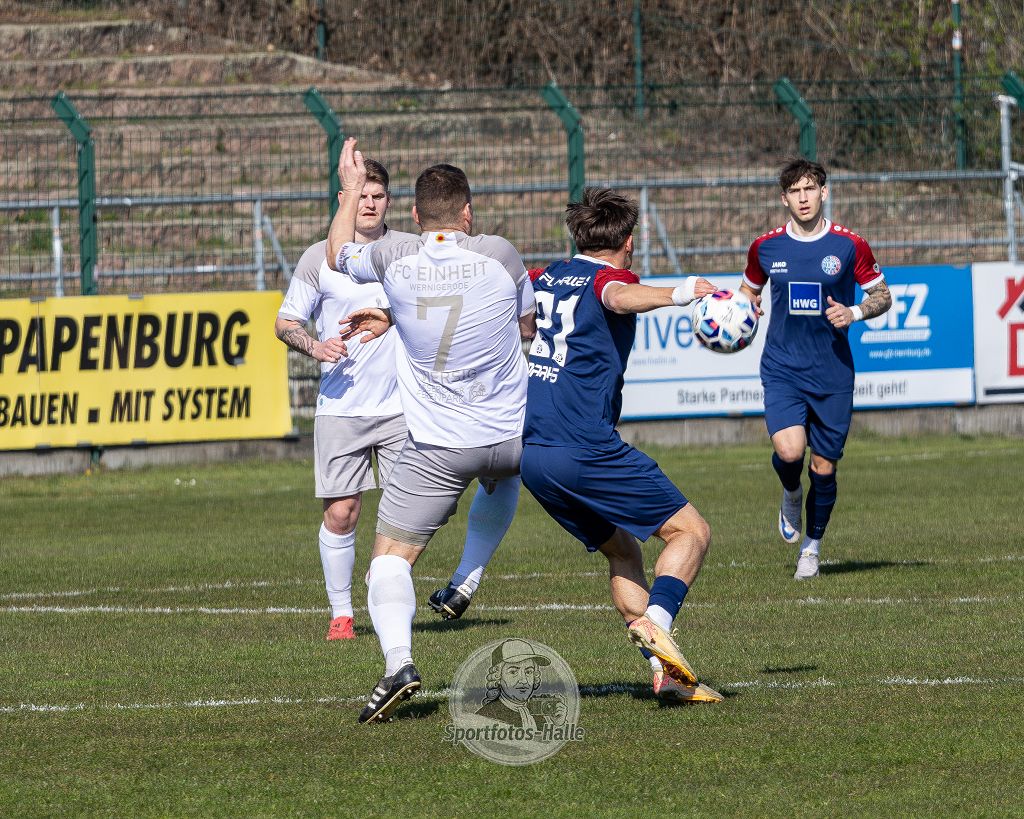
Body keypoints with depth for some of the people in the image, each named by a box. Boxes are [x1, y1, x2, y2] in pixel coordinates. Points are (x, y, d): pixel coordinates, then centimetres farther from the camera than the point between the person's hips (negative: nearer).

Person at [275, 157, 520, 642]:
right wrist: (314, 347, -13)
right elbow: (285, 321, 6)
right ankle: (340, 614, 10)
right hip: (340, 407, -1)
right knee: (340, 512, -2)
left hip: (401, 407, 1)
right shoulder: (320, 259, 1)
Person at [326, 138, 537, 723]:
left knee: (391, 555, 0)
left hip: (436, 449, -2)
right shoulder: (500, 254, -6)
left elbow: (338, 253, 16)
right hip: (512, 435, 2)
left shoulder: (395, 258, -7)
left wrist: (351, 189, 33)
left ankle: (398, 660, -22)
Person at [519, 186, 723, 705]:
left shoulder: (550, 277, 18)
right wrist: (674, 294, -43)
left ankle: (664, 671, 4)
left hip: (531, 451, 8)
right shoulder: (607, 276, -3)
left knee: (621, 550, 16)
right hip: (584, 448, -8)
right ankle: (655, 624, -23)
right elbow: (617, 298, -29)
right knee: (691, 531, 0)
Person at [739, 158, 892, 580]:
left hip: (832, 372, 0)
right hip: (782, 368, 0)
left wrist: (853, 313, -14)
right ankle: (791, 494, 14)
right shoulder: (766, 247, 1)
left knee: (824, 467, 4)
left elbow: (882, 296, 6)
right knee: (789, 451, -22)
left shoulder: (849, 245, -4)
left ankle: (812, 546, 26)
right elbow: (749, 290, 19)